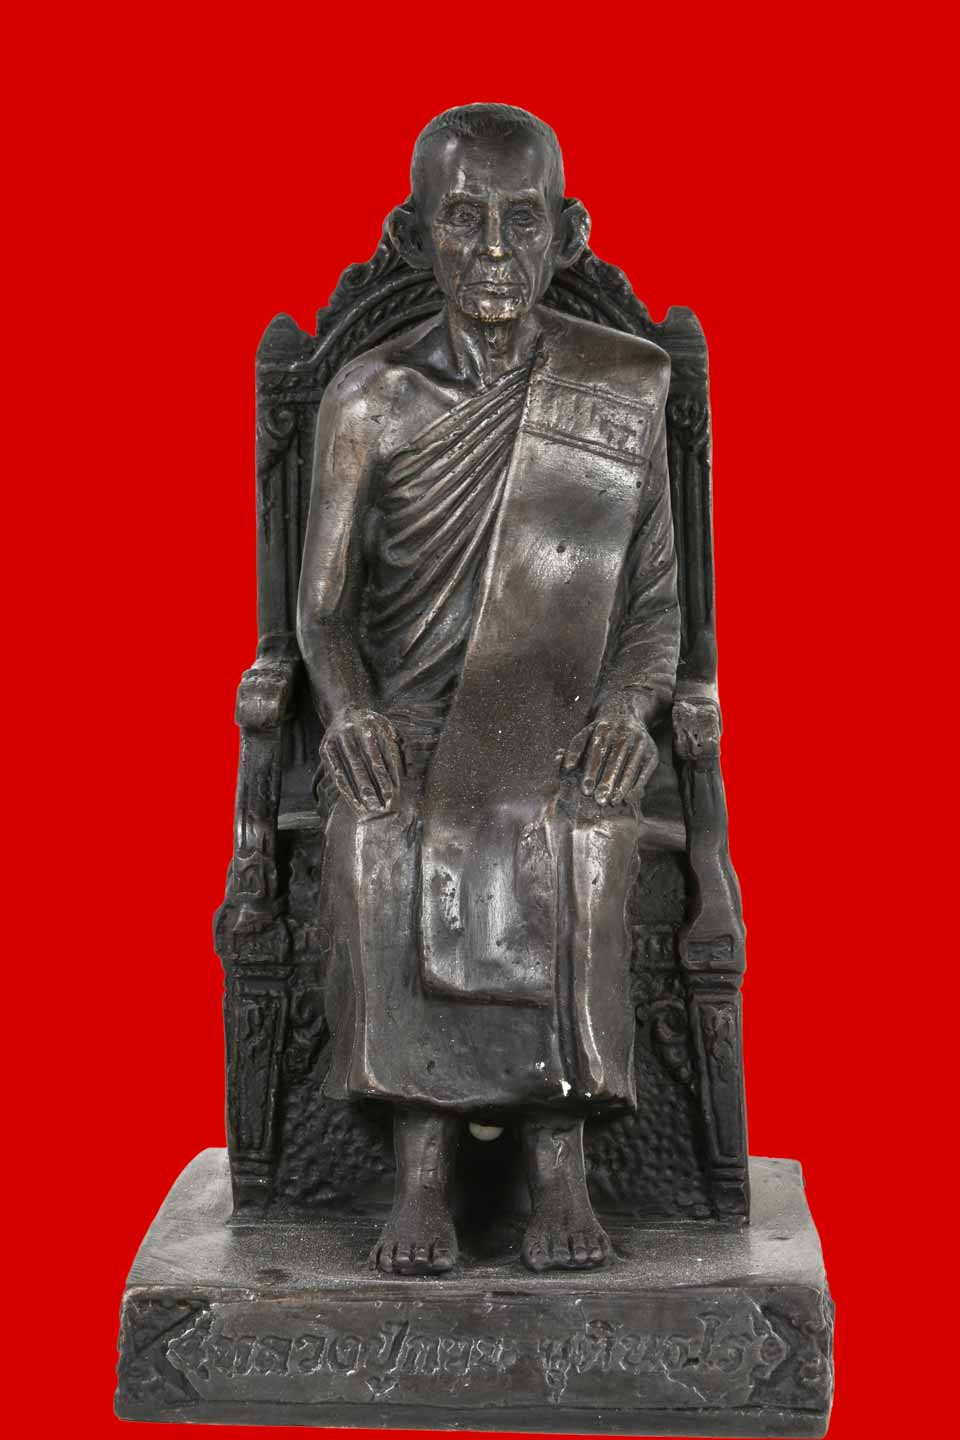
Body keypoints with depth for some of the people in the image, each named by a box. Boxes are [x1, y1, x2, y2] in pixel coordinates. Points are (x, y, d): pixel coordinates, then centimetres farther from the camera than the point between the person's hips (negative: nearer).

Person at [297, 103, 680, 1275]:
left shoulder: (626, 391, 9)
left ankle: (559, 1166, -23)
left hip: (564, 729, 0)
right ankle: (422, 1177, -23)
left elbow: (655, 600, 10)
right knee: (389, 848, -29)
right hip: (407, 727, 0)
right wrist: (349, 711, -13)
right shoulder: (369, 401, 8)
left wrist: (630, 706, -10)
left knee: (570, 861, -30)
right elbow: (324, 608, 7)